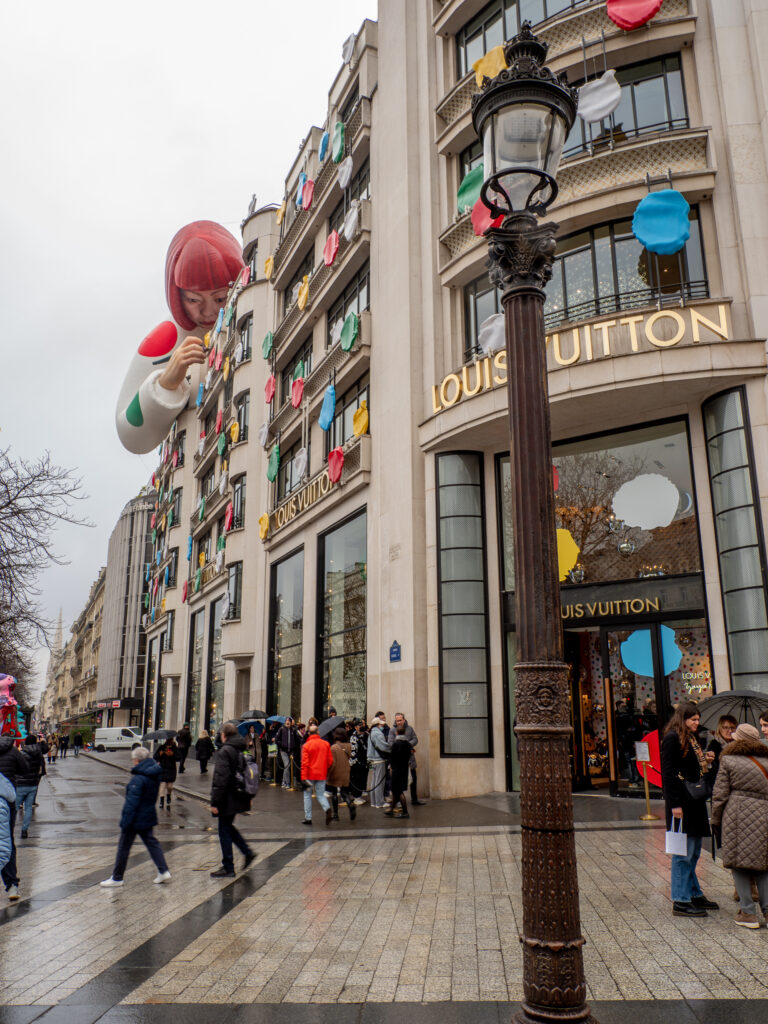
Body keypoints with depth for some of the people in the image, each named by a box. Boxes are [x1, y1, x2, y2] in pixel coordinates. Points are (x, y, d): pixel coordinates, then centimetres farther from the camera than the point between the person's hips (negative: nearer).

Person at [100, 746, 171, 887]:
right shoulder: (154, 774, 3)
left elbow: (132, 802, -23)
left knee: (123, 847, 6)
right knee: (151, 842, 14)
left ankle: (117, 878, 18)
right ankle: (164, 871, 9)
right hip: (148, 817, 8)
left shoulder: (138, 778, -23)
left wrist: (125, 821, -19)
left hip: (135, 818, -8)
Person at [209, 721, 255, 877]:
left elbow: (220, 779, -22)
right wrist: (249, 796, 20)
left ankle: (228, 868, 9)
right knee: (228, 827, 23)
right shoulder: (242, 750, 7)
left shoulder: (224, 752, -17)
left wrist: (215, 802, -17)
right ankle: (247, 851, 17)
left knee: (224, 831, 3)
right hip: (239, 798, 8)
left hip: (228, 799, -8)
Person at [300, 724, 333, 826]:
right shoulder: (326, 744, 1)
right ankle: (327, 809, -16)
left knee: (307, 795, 13)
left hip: (310, 774, -3)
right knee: (320, 795, 12)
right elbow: (330, 760, 4)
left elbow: (304, 763, -12)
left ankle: (308, 818, 14)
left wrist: (303, 778, -11)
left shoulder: (306, 745, -9)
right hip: (322, 774, 3)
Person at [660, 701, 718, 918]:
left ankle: (695, 894, 28)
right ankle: (681, 901, 4)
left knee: (693, 851, 17)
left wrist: (705, 762, 6)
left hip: (695, 802, 9)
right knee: (684, 853, -4)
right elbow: (668, 773, -17)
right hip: (682, 801, -9)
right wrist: (675, 804, -20)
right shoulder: (672, 738, -13)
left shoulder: (691, 739, 16)